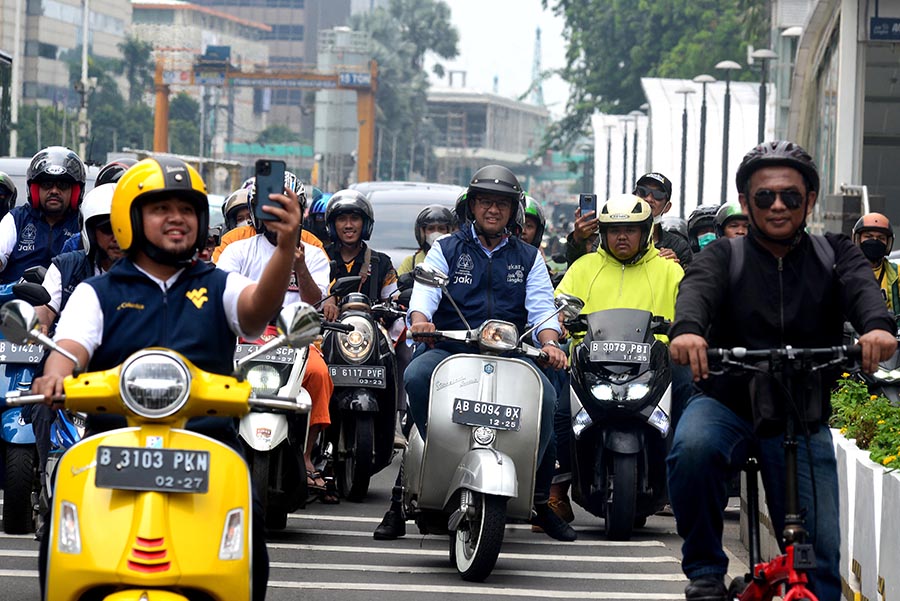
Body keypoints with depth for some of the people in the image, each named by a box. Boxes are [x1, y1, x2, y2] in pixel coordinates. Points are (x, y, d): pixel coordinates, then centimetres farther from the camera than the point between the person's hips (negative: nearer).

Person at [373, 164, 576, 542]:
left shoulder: (529, 257, 18)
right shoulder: (446, 250, 13)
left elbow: (542, 306, 5)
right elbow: (424, 293, -4)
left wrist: (550, 342, -17)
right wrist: (420, 320, -28)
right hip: (450, 349, -1)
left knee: (545, 397, -27)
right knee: (416, 376, -35)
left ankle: (538, 497, -14)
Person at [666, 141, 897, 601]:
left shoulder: (834, 255, 9)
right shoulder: (723, 257, 5)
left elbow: (861, 286, -13)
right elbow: (698, 288, -18)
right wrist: (687, 329, -43)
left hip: (803, 422, 1)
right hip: (725, 403, -1)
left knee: (819, 554, -8)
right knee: (693, 448, -34)